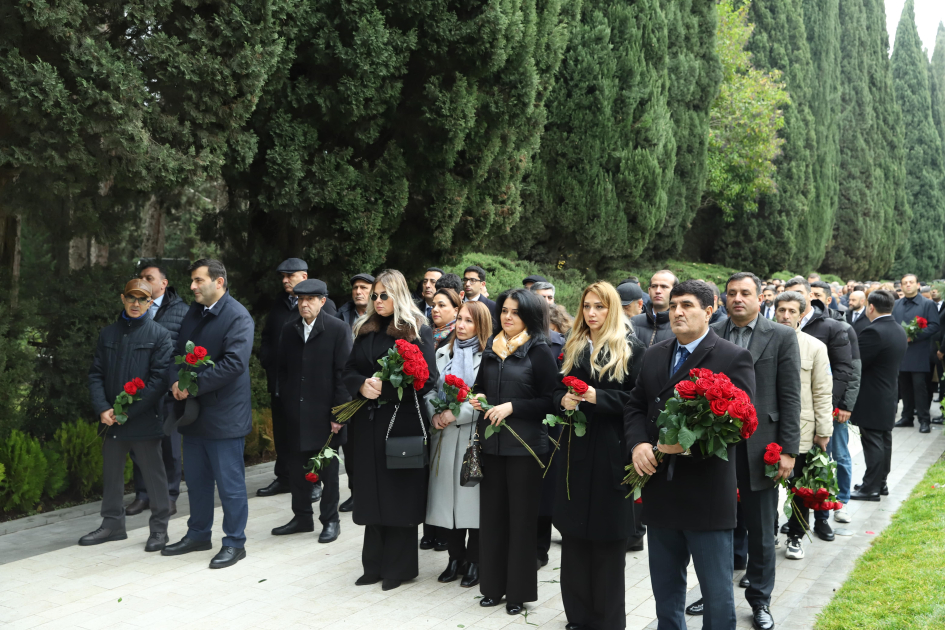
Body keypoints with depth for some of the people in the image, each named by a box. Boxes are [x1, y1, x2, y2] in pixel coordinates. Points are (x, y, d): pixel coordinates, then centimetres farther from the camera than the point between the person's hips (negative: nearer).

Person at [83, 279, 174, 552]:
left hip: (145, 419, -5)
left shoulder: (159, 335, -4)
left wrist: (128, 411, -14)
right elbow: (96, 374, 7)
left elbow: (159, 378, -11)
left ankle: (159, 528, 15)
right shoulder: (108, 334, 10)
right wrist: (103, 409, -8)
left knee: (153, 474, 3)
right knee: (111, 473, 14)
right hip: (112, 420, 5)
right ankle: (112, 524, 28)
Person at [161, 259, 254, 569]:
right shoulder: (193, 312, 12)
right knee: (196, 481, 18)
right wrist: (177, 381, -6)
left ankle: (234, 543, 13)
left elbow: (234, 363, -23)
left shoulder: (238, 317, -13)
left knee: (230, 484, 1)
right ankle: (198, 534, 33)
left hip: (224, 415, -8)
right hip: (193, 411, 8)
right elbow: (177, 351, 14)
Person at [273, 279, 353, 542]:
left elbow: (343, 373, -9)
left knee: (327, 469, 6)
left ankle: (330, 520, 19)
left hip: (324, 412, -4)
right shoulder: (289, 330, 9)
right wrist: (285, 404, 5)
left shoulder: (338, 329, -6)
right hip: (295, 413, 4)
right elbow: (282, 369, 12)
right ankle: (302, 517, 24)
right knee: (297, 467, 10)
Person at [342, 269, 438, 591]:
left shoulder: (417, 331, -4)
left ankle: (399, 567, 13)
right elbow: (349, 371, 12)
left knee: (399, 492, 2)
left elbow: (426, 380, -11)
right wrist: (363, 384, -9)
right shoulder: (365, 330, 13)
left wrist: (385, 388, -19)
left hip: (403, 420, -5)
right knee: (372, 493, 8)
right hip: (368, 422, 5)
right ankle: (375, 564, 19)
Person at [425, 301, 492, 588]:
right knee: (447, 499, 8)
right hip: (445, 437, 5)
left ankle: (474, 562, 13)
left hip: (474, 437, -5)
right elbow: (429, 389, 13)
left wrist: (457, 413, -15)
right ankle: (456, 558, 22)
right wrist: (435, 414, -4)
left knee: (473, 498, 0)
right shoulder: (443, 354, 13)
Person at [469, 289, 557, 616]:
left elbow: (550, 401, -10)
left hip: (525, 444, -5)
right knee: (492, 513, 10)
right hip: (492, 442, 5)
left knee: (522, 516, 4)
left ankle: (519, 590, 16)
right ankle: (494, 584, 22)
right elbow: (480, 385, 22)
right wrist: (477, 398, 1)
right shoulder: (492, 347, 10)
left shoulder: (539, 351, -6)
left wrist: (512, 407, -17)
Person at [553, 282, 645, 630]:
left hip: (612, 451, -5)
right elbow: (557, 390, 15)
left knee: (608, 539, 2)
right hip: (575, 448, 5)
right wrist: (563, 399, -8)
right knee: (574, 536, 7)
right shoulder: (572, 348, 13)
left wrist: (598, 398, -20)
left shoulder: (632, 348, -4)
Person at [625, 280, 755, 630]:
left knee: (717, 594, 4)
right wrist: (638, 444, -7)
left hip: (707, 493, -6)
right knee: (665, 589, 18)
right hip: (660, 492, 6)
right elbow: (635, 407, 13)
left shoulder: (733, 358, -8)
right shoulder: (654, 356, 12)